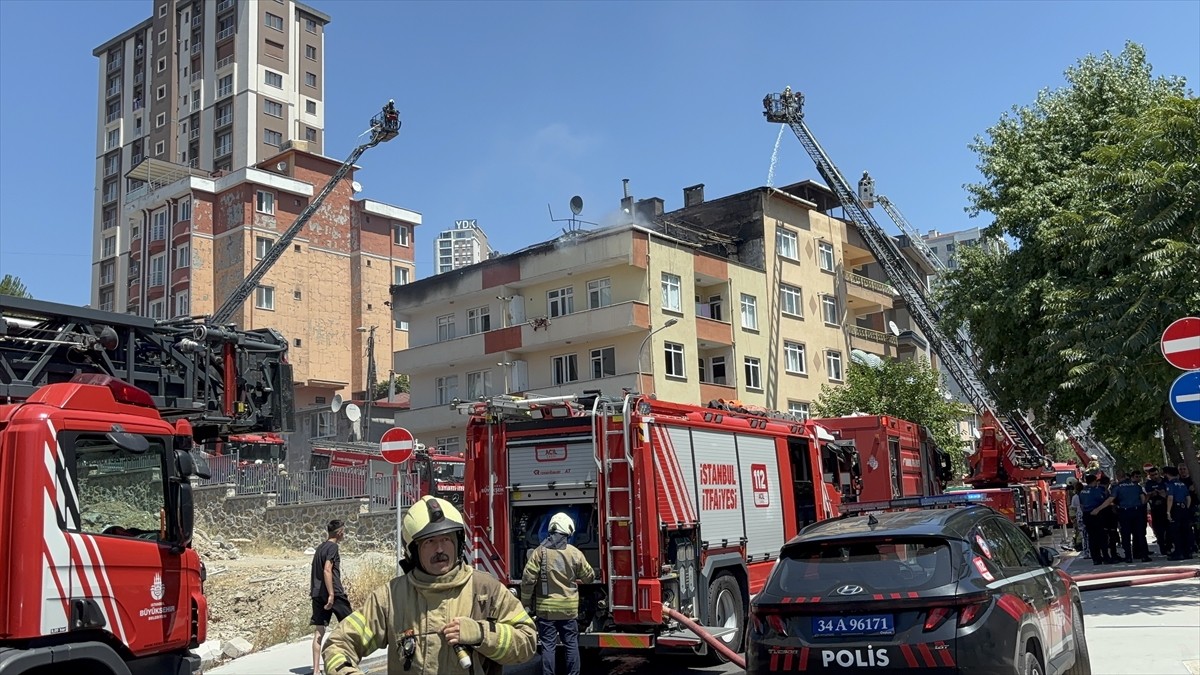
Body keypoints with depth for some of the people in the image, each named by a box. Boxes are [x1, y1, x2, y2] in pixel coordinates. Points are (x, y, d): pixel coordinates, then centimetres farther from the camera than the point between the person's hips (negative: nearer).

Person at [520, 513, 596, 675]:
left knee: (548, 646, 3)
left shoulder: (540, 551, -7)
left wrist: (526, 602, 3)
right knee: (571, 643, 12)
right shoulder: (575, 553, -3)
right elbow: (589, 577, 10)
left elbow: (528, 579, -10)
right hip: (569, 607, 1)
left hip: (545, 607, -1)